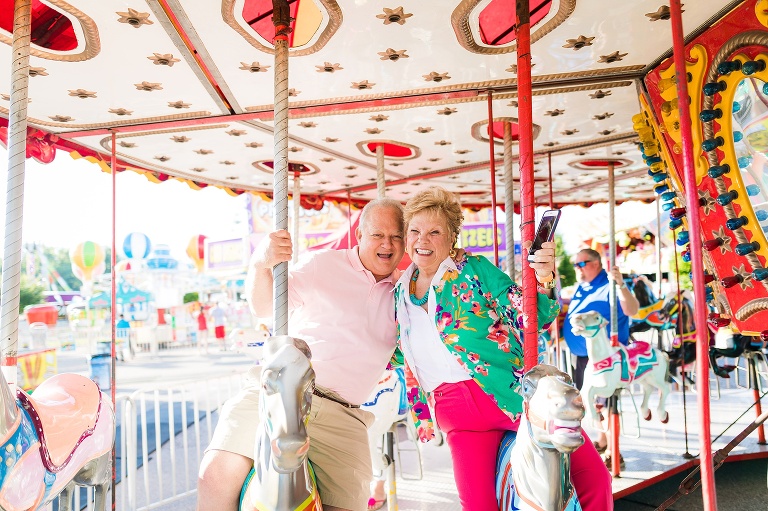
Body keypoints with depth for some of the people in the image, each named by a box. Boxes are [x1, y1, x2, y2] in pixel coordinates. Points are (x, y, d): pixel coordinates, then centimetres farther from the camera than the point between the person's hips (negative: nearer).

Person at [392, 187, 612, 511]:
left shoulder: (473, 269, 0)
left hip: (513, 391, -2)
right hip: (458, 411, 3)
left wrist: (543, 280, -25)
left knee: (594, 477, -8)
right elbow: (402, 359, 22)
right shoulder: (400, 293, 10)